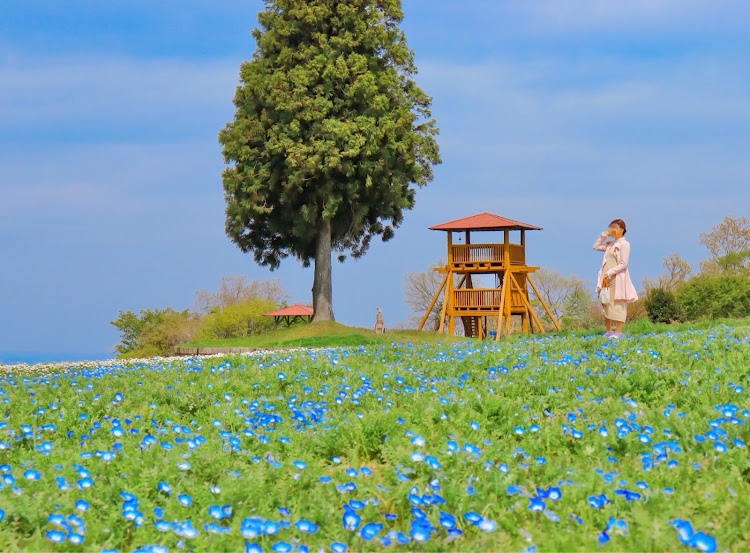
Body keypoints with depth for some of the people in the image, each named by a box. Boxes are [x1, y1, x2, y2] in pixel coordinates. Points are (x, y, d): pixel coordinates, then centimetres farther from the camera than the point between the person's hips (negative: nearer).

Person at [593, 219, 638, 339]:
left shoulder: (624, 244, -6)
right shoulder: (610, 244, 17)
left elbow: (623, 264, -12)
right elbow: (596, 246, 25)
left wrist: (609, 273, -18)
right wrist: (603, 235, 15)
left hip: (617, 279, -8)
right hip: (606, 279, 8)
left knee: (617, 305, -8)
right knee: (605, 305, 7)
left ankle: (618, 332, -8)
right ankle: (608, 331, 13)